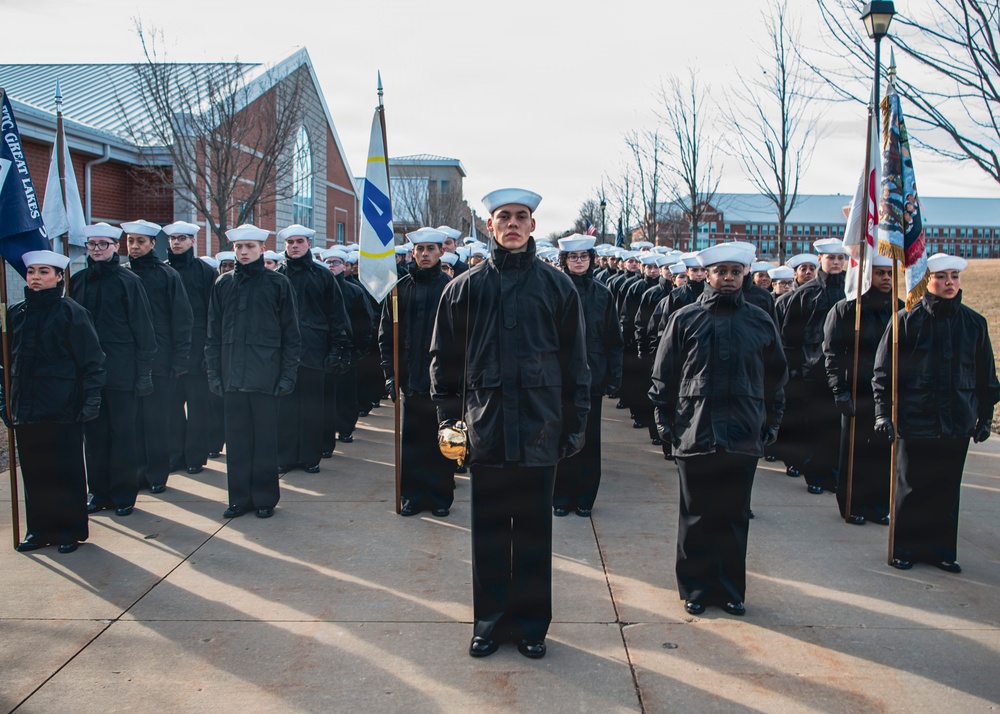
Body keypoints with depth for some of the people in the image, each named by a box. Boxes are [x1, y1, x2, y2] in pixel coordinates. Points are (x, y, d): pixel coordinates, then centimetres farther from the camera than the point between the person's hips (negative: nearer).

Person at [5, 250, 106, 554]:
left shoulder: (71, 313, -6)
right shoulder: (16, 315, 10)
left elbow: (92, 360, -7)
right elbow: (8, 361, 17)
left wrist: (91, 398, -12)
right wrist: (6, 399, 13)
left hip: (63, 410, -5)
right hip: (26, 409, 5)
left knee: (66, 472, 4)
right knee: (33, 471, 11)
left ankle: (70, 529, 16)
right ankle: (40, 527, 23)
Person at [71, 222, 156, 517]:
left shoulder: (128, 281, -4)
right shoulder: (78, 281, 9)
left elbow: (143, 330, -5)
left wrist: (144, 372, -8)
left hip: (121, 372, -4)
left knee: (123, 434, 3)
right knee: (94, 434, 9)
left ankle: (123, 494, 13)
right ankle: (99, 492, 20)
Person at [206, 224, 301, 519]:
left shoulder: (277, 283, 0)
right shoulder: (223, 284, 10)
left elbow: (291, 334, 0)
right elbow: (214, 333, 11)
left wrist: (288, 373, -5)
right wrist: (214, 372, 5)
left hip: (265, 375, -3)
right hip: (233, 375, 3)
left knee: (265, 438, 4)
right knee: (236, 438, 8)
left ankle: (265, 497, 16)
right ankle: (239, 497, 19)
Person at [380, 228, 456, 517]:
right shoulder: (401, 289, 7)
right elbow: (386, 334, 7)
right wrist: (390, 372, -1)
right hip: (411, 378, 2)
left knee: (441, 440, 5)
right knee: (411, 440, 7)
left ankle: (441, 496, 18)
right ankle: (413, 495, 19)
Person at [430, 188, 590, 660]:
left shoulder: (557, 286, 4)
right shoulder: (466, 286, 5)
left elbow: (574, 359, 5)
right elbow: (445, 357, 8)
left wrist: (575, 421, 3)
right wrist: (447, 415, 2)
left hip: (539, 426, 0)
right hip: (486, 426, 1)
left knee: (533, 529, 9)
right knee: (488, 530, 9)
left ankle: (531, 623, 23)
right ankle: (490, 621, 24)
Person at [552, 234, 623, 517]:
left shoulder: (602, 294, 5)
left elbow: (613, 340, 8)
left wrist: (614, 377, 3)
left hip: (591, 377, 2)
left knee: (589, 439, 8)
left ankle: (584, 496, 20)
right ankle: (561, 496, 17)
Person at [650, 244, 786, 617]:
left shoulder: (761, 322, 7)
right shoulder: (685, 319, 1)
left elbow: (775, 378, 14)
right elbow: (663, 376, 3)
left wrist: (771, 425, 10)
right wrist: (665, 422, 0)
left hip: (744, 438, 2)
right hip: (695, 435, -1)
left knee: (734, 517, 10)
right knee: (696, 517, 7)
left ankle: (731, 589, 24)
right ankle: (696, 588, 21)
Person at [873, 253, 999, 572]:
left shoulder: (974, 323, 5)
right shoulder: (907, 321, -5)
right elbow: (884, 371, -4)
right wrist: (883, 412, -9)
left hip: (958, 425, 3)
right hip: (915, 422, -3)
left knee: (947, 489, 12)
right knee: (911, 489, 7)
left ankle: (941, 548, 25)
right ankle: (905, 547, 20)